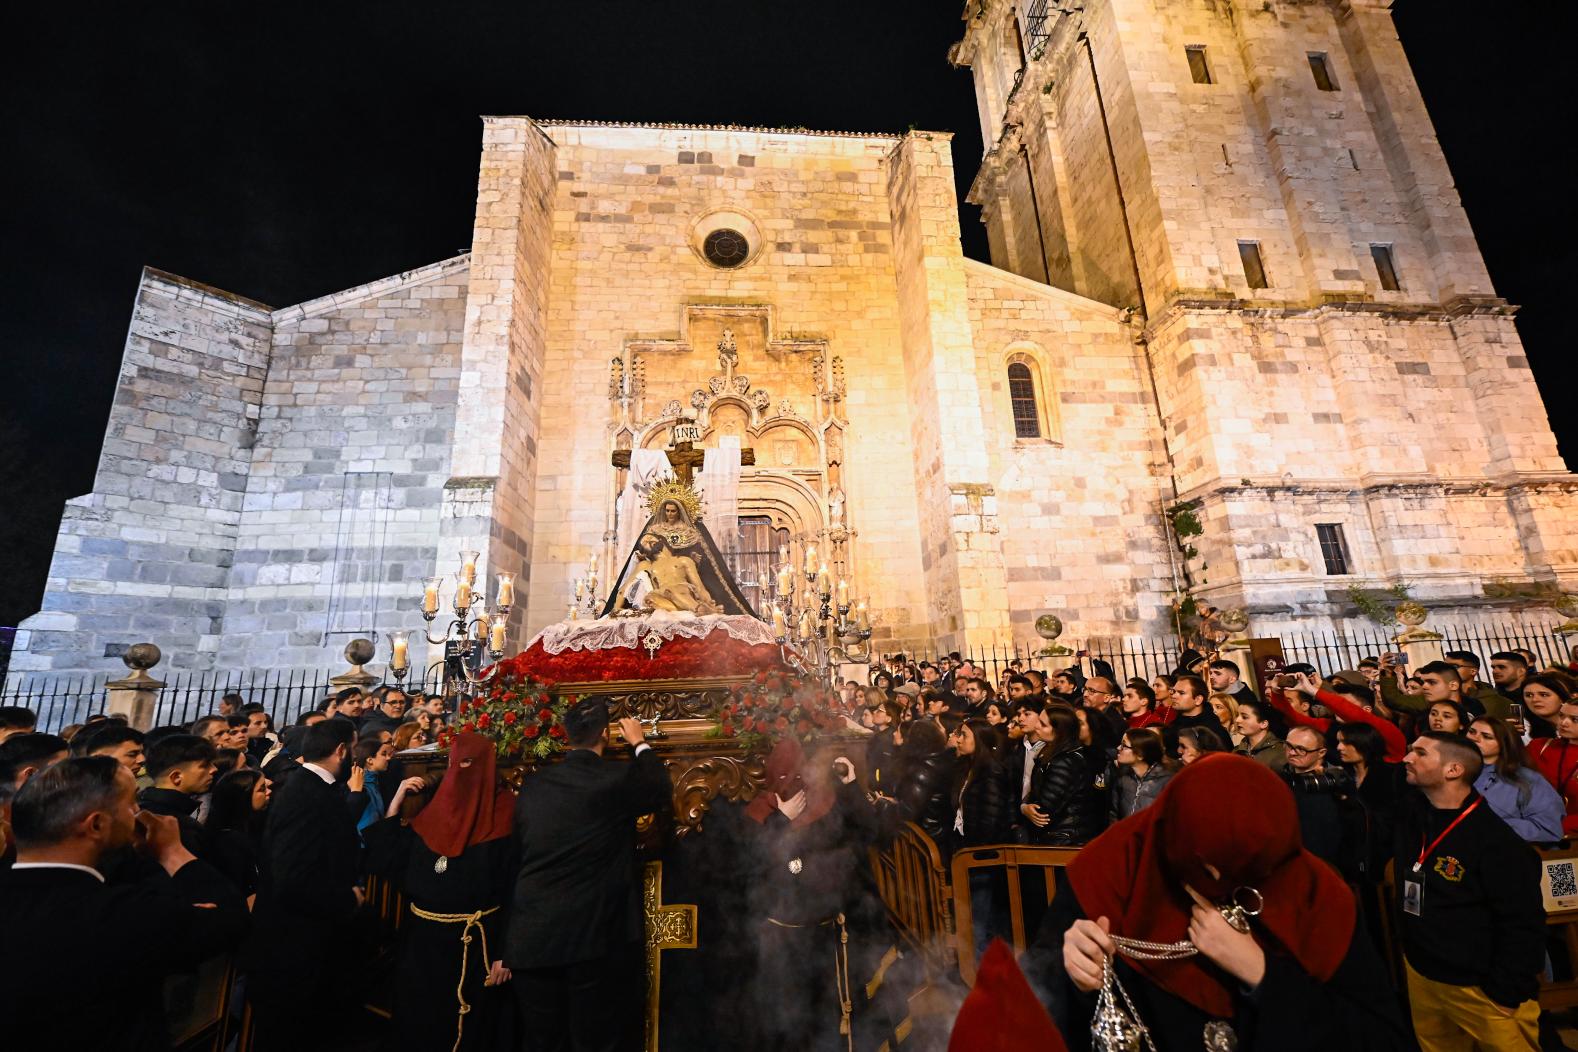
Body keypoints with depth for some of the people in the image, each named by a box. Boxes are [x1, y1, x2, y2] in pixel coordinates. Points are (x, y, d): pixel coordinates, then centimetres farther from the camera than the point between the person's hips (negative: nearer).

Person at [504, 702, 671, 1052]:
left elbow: (517, 850, 11)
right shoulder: (618, 778, -12)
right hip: (594, 935, -4)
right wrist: (640, 743, 20)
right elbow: (661, 790, 8)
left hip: (530, 936, 4)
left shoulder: (533, 783, 0)